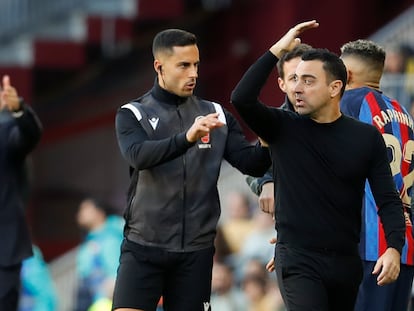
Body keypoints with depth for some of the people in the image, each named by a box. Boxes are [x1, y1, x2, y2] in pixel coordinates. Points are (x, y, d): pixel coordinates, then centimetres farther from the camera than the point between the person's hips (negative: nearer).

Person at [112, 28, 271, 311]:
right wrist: (187, 137, -37)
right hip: (144, 246, -2)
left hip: (196, 250, 2)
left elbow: (252, 163, 0)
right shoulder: (132, 115, -1)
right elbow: (138, 155, -20)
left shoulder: (216, 115, 7)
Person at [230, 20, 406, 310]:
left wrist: (394, 248, -16)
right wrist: (277, 50, -17)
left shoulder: (366, 137, 2)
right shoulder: (283, 128, 0)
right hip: (298, 260, -2)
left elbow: (388, 199, -1)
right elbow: (242, 98, -17)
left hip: (347, 261, 2)